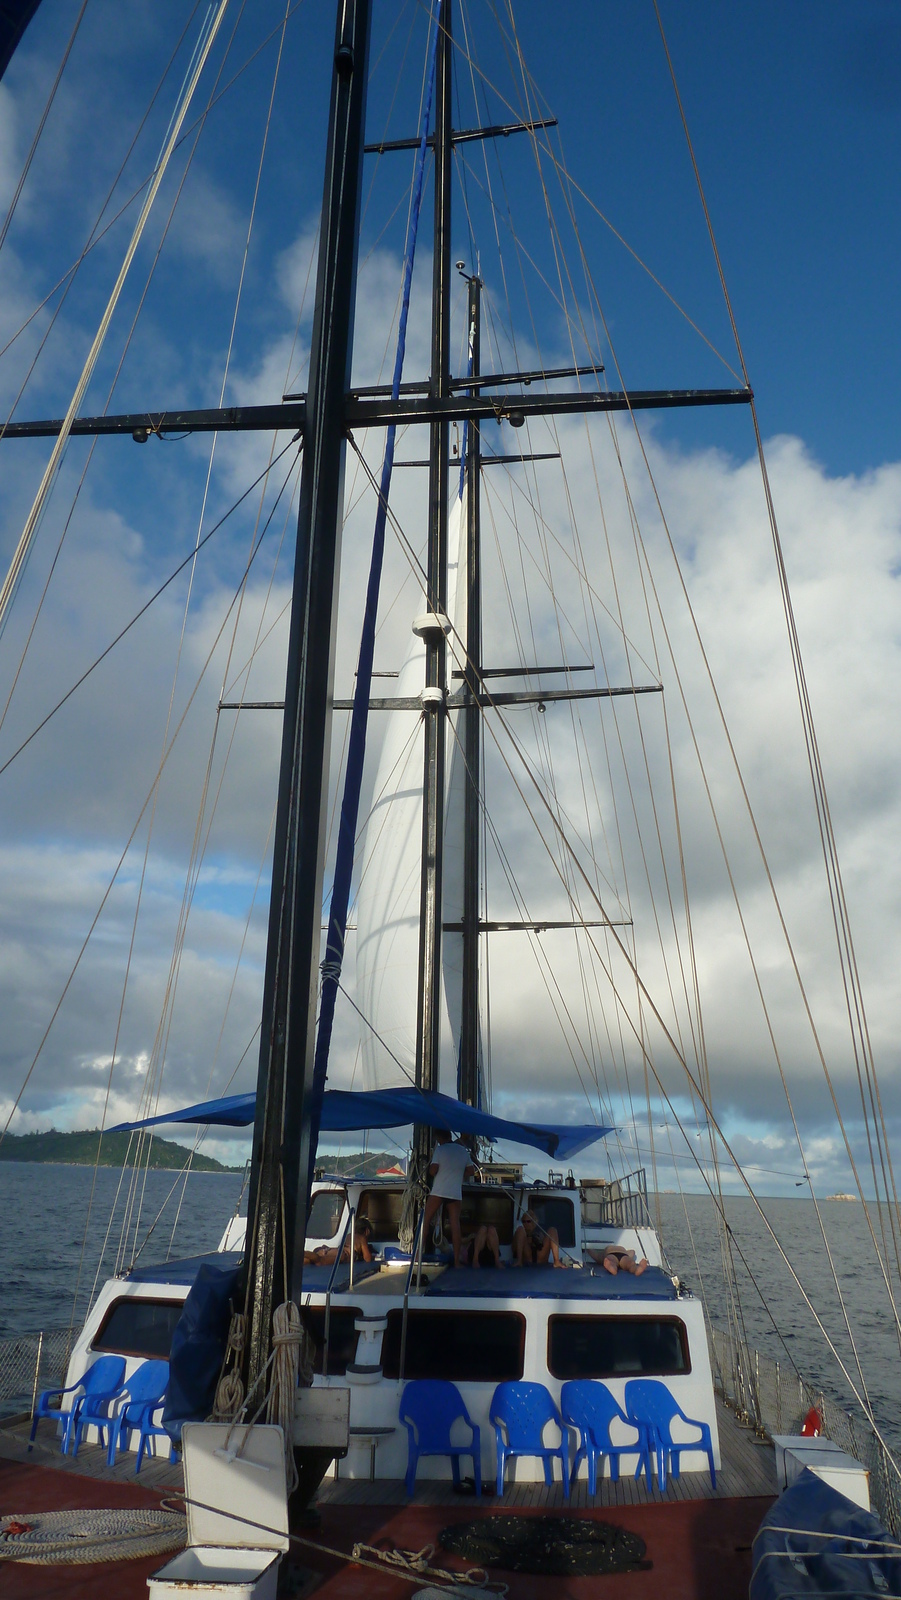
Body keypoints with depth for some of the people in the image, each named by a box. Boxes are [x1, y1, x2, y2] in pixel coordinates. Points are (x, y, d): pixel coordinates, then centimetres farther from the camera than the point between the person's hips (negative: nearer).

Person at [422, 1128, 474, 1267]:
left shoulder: (439, 1149, -5)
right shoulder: (463, 1151, 9)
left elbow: (432, 1171, -10)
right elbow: (471, 1171, 14)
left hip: (439, 1192, -3)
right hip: (456, 1193, 3)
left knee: (426, 1221, 9)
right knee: (455, 1225, 1)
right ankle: (456, 1260, -2)